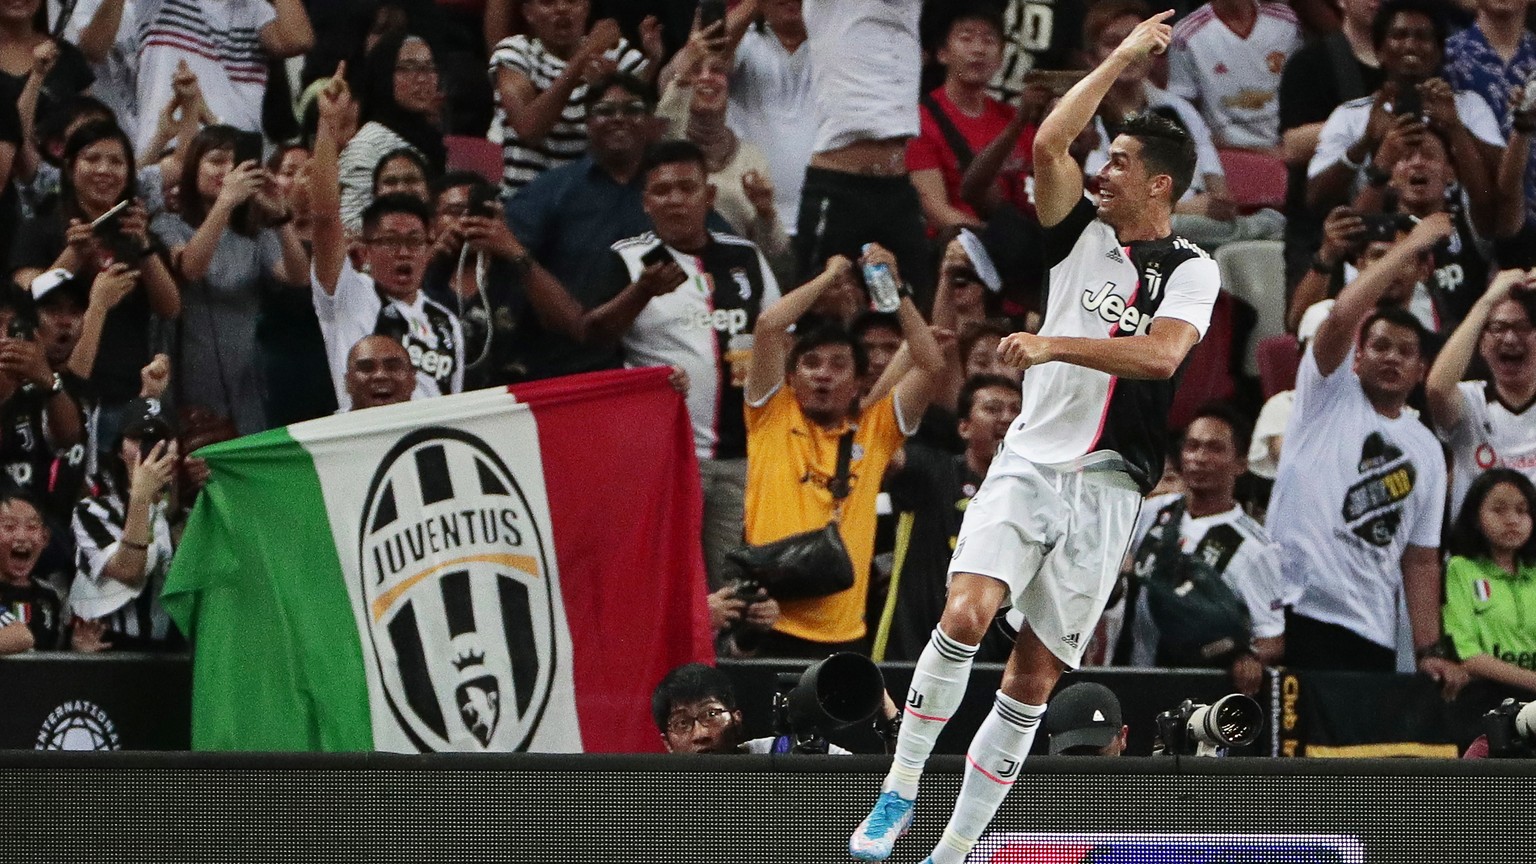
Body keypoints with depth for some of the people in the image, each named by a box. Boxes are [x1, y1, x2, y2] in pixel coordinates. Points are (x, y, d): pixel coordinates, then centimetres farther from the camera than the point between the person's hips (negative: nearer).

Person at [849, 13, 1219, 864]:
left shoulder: (1190, 270, -2)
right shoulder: (1083, 234, 8)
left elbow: (1160, 354, -20)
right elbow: (1048, 144, -7)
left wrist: (1054, 344, -26)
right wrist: (1122, 58, -4)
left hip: (1105, 488, -2)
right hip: (1029, 460, 2)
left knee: (1032, 680, -1)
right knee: (966, 614, -23)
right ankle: (900, 787, -12)